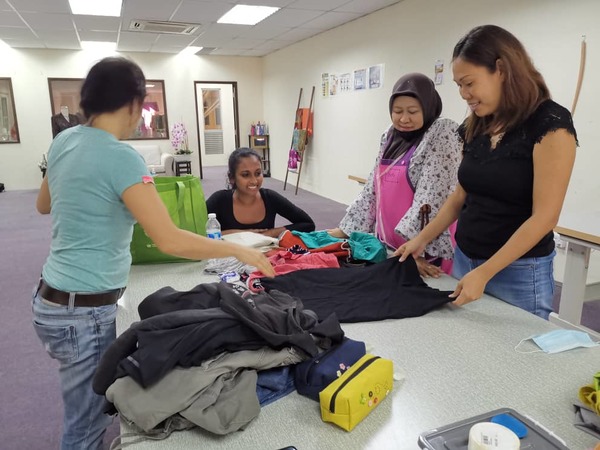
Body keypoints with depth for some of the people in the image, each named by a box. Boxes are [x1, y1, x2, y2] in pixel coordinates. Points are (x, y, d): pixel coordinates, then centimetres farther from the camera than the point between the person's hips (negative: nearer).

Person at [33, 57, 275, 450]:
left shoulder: (65, 141, 3)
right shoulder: (120, 157, -23)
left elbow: (44, 205, 20)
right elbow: (170, 240, -27)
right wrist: (238, 249, -16)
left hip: (56, 298, 9)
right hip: (84, 312, -9)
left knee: (93, 409, 27)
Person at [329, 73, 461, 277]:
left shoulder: (442, 135, -10)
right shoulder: (390, 137, 8)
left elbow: (430, 199, -20)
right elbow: (372, 189, 12)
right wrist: (345, 229, 10)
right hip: (386, 246, 6)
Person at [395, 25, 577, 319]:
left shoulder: (550, 124, -15)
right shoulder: (474, 128, 5)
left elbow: (544, 216, -19)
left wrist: (484, 273, -21)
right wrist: (422, 239, 5)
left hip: (519, 272, -6)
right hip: (464, 259, 6)